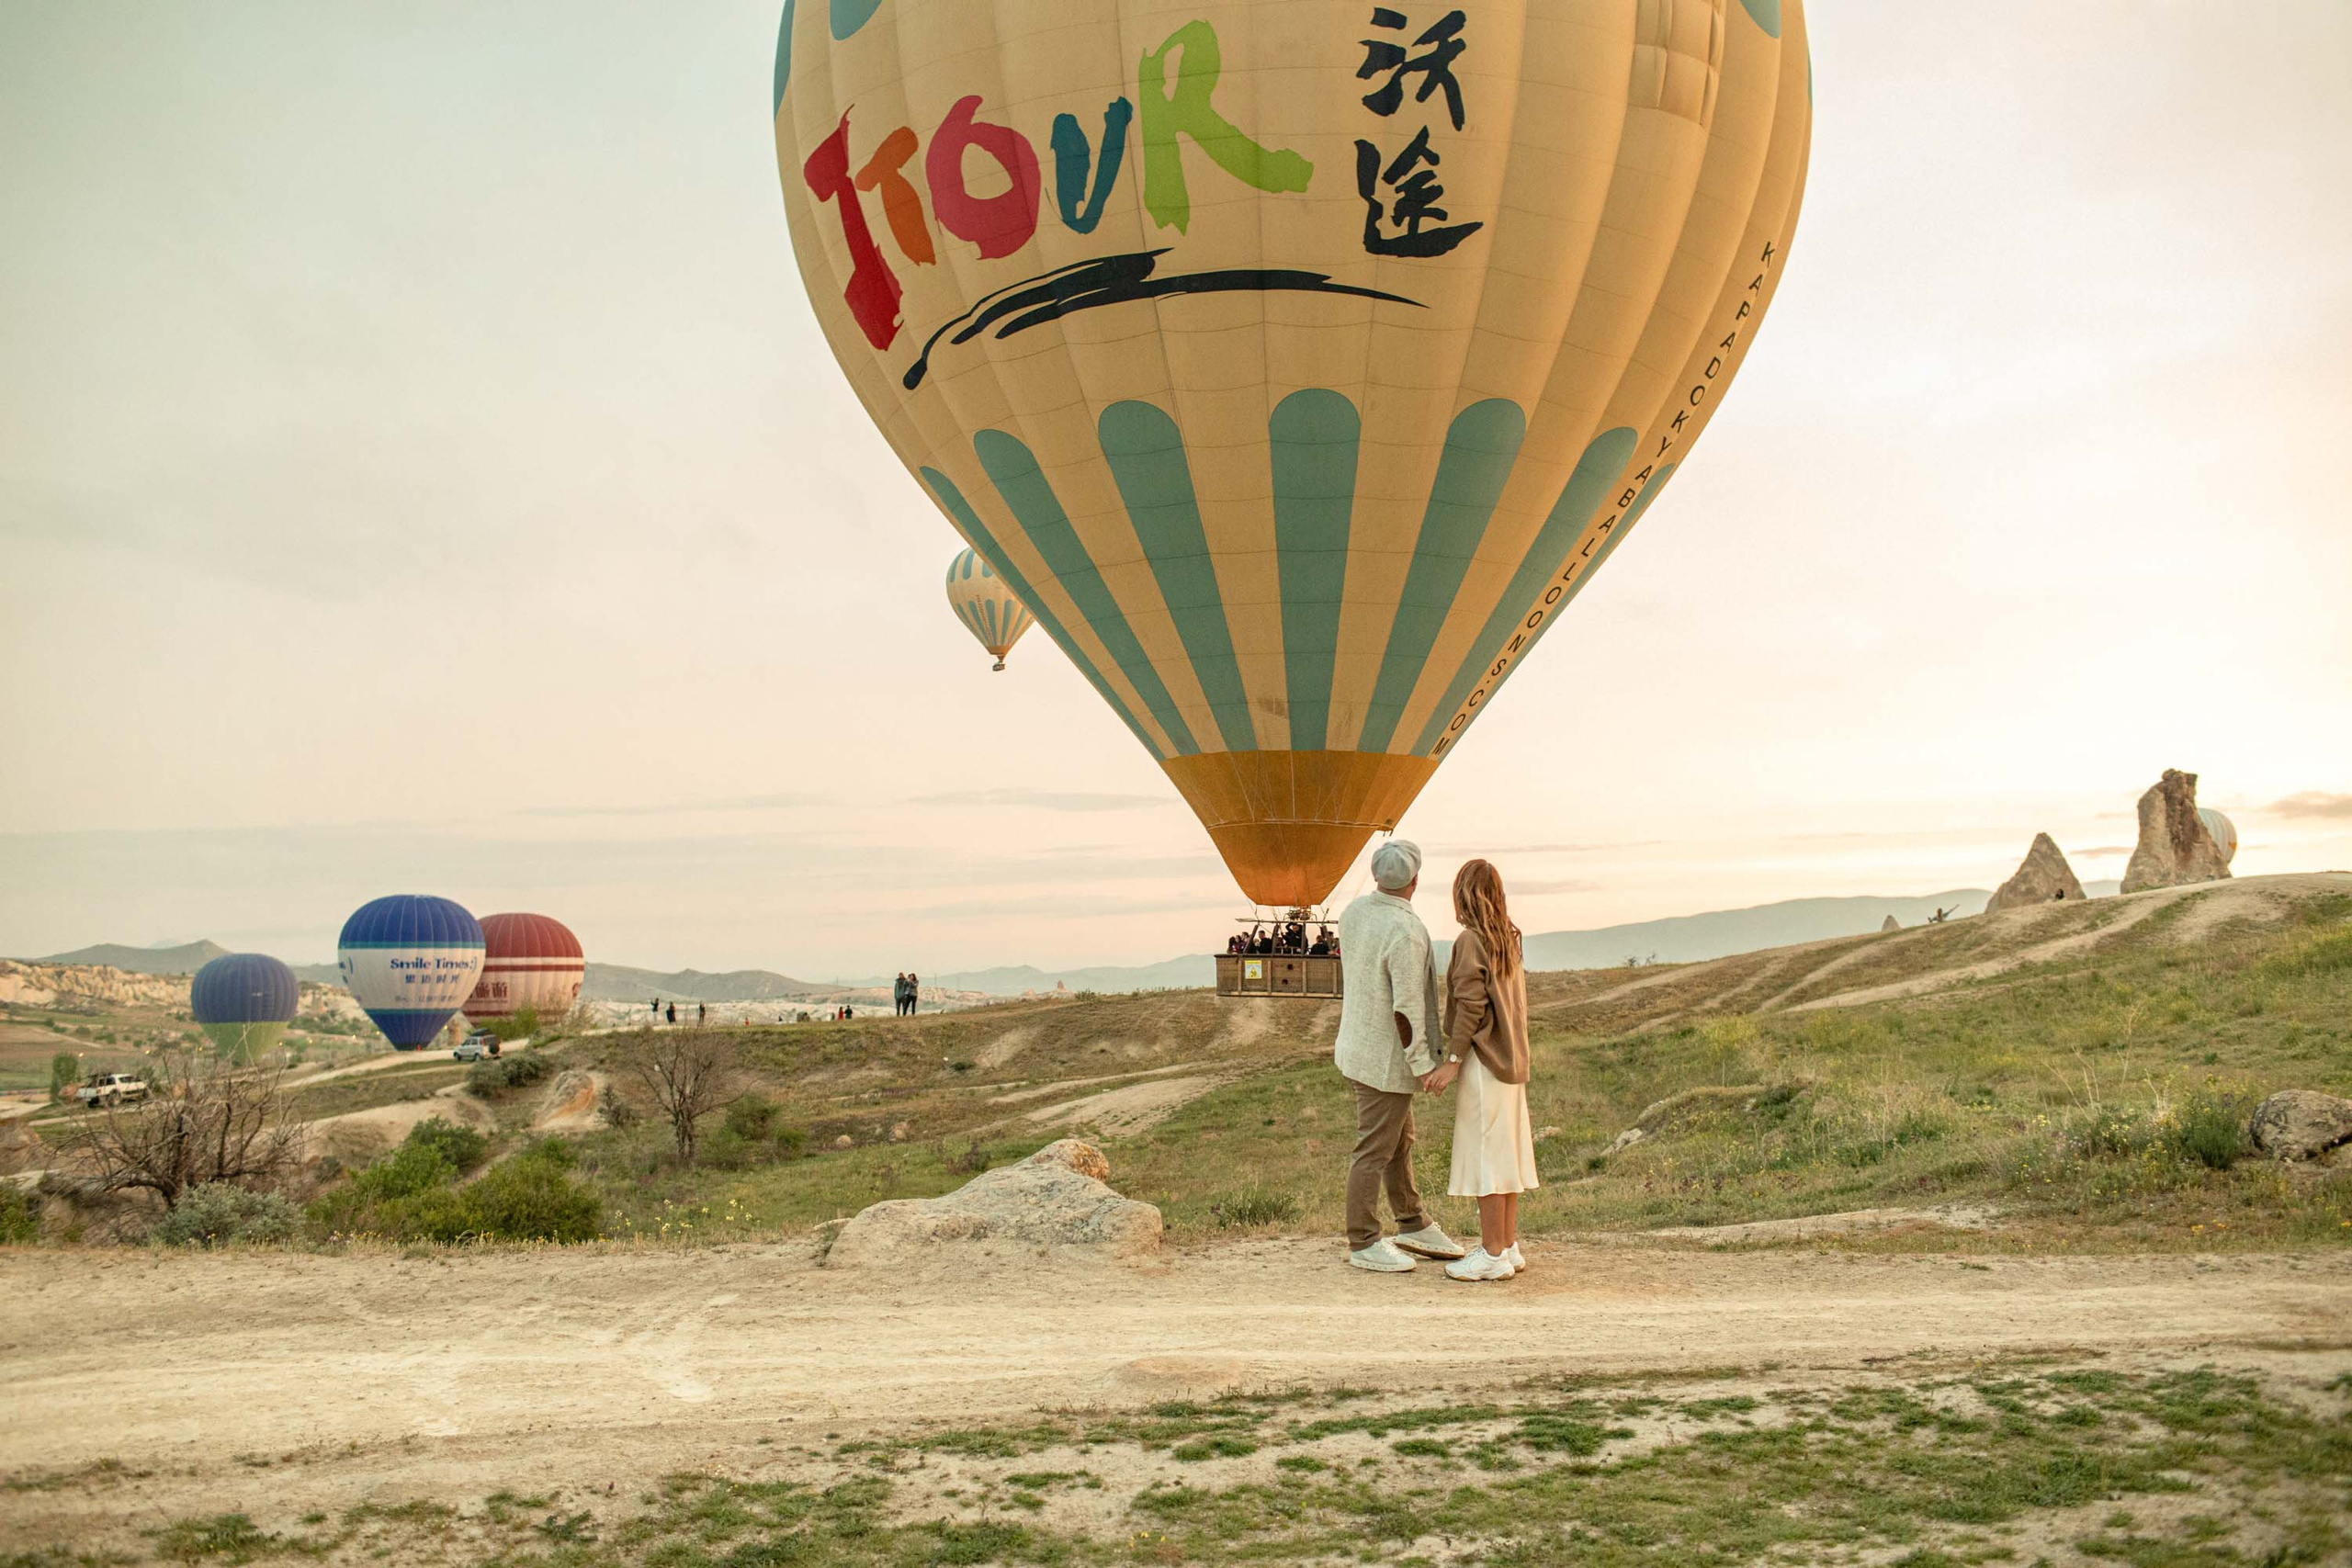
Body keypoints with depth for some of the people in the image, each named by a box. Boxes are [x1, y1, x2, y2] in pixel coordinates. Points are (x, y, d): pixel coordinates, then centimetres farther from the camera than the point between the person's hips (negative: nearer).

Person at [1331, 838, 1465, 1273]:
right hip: (1387, 1058, -9)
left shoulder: (1354, 912, 0)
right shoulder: (1405, 932, -26)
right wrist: (1422, 1065, -18)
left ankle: (1414, 1225, 32)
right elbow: (1406, 1008, -25)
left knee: (1400, 1139, 20)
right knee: (1375, 1151, 2)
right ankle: (1363, 1244, 13)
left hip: (1358, 1043, 9)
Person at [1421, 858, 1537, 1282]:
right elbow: (1516, 1004, 13)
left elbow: (1471, 1005, -18)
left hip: (1483, 1062, -8)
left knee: (1485, 1155, -4)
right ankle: (1508, 1245, 19)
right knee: (1505, 1153, 13)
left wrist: (1452, 1062, -16)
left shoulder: (1470, 940, -13)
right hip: (1511, 1059, 8)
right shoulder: (1509, 940, 10)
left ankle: (1493, 1254, 0)